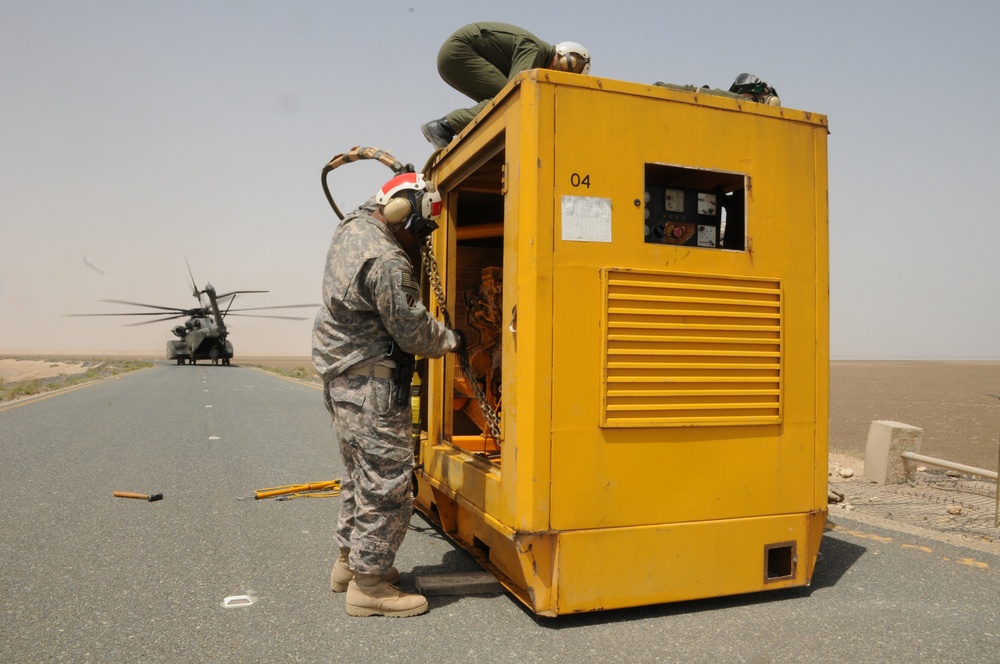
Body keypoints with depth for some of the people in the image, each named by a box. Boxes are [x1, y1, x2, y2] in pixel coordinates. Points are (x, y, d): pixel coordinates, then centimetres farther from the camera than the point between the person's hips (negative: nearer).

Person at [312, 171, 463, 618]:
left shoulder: (352, 226, 5)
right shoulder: (386, 263, -24)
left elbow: (372, 207, 31)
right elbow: (415, 333, -17)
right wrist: (453, 341, 0)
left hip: (342, 378, 11)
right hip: (372, 388, -11)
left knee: (361, 474, 22)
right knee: (386, 484, -1)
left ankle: (350, 561, 35)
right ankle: (369, 584, 11)